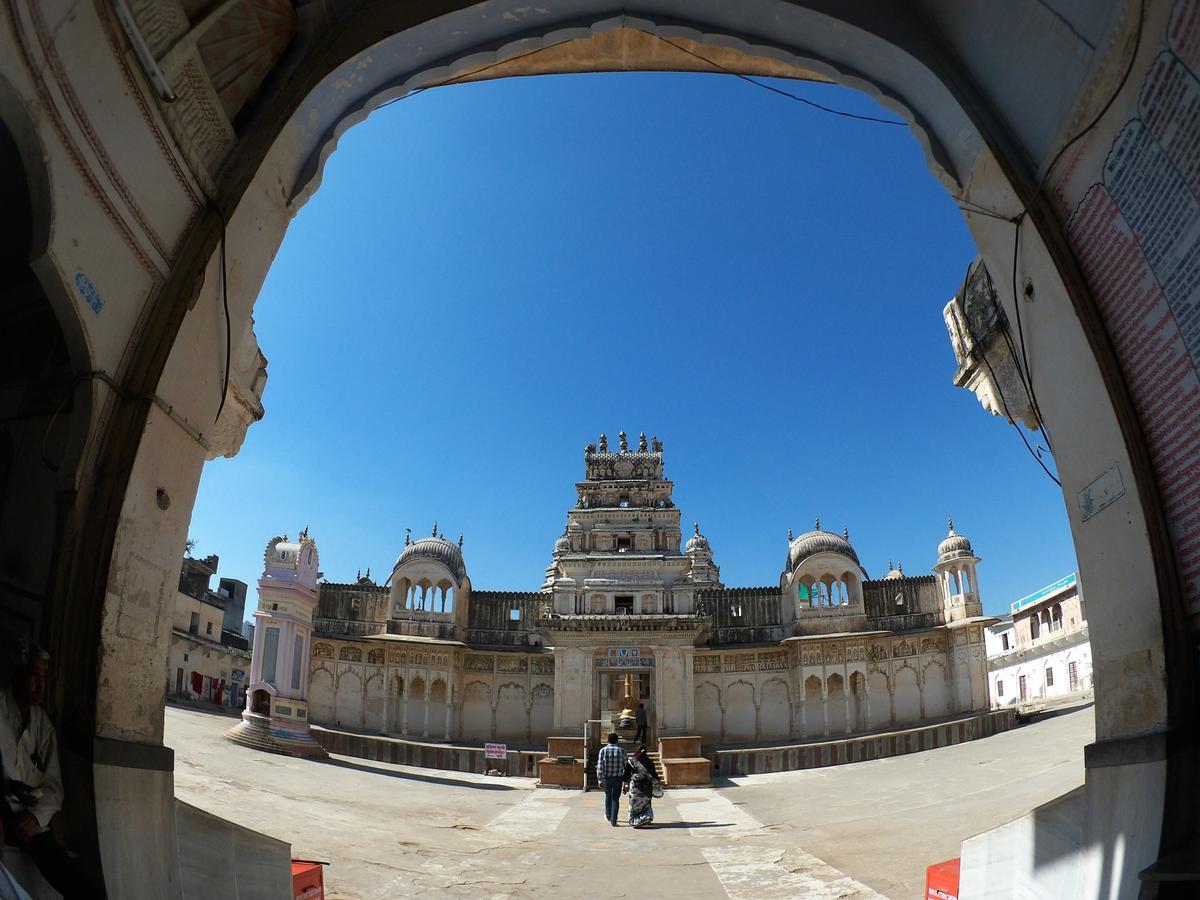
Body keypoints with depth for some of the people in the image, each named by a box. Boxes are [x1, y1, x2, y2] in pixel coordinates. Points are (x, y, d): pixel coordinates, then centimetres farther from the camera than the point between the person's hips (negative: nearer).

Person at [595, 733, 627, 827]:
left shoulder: (603, 750, -7)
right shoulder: (621, 751, -4)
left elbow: (600, 766, -11)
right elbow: (626, 765, -1)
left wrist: (600, 779, -5)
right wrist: (625, 780, 8)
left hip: (607, 778, 1)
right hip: (618, 778, -1)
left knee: (608, 796, 21)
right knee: (615, 799, 6)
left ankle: (608, 816, 38)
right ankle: (613, 821, 0)